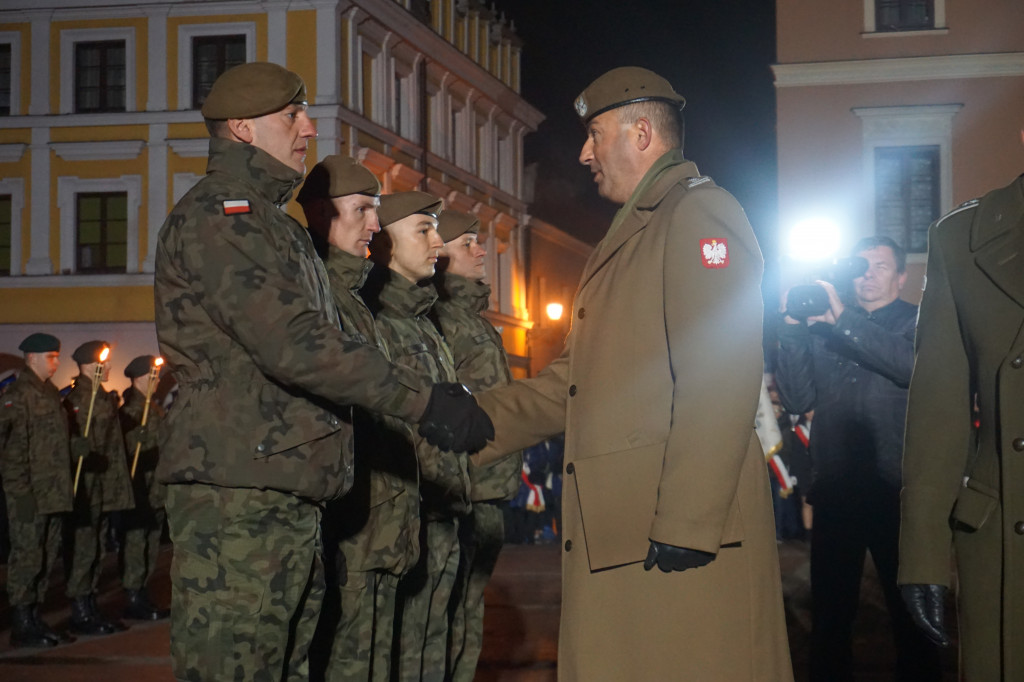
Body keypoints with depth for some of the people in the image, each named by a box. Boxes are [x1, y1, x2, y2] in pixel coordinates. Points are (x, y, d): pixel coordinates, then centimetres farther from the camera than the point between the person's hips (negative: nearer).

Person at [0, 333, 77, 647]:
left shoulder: (51, 392, 18)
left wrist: (79, 446, 12)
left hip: (53, 491, 9)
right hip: (28, 492, -9)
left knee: (48, 556, 12)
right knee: (27, 556, -5)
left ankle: (33, 617, 21)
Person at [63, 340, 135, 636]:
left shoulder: (104, 397, 18)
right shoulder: (78, 398, -11)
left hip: (104, 489, 9)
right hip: (87, 487, -9)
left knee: (96, 550, 12)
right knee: (83, 549, -5)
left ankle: (90, 608, 18)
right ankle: (80, 612, -1)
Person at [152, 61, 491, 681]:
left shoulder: (272, 224, 25)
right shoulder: (216, 218, -9)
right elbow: (292, 344, -21)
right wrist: (421, 401, -20)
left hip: (289, 497, 11)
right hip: (238, 496, -10)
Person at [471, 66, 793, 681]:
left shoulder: (698, 213, -6)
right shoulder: (632, 233, 26)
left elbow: (721, 384, -18)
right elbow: (572, 386, 24)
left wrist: (687, 529, -21)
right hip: (616, 542, 9)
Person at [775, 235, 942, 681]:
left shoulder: (916, 324, 5)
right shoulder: (822, 328, 12)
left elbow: (913, 365, -18)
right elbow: (798, 399, 3)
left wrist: (843, 319, -19)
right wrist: (792, 329, -7)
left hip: (895, 493, -3)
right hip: (835, 492, 3)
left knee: (909, 611, 4)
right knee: (829, 612, 9)